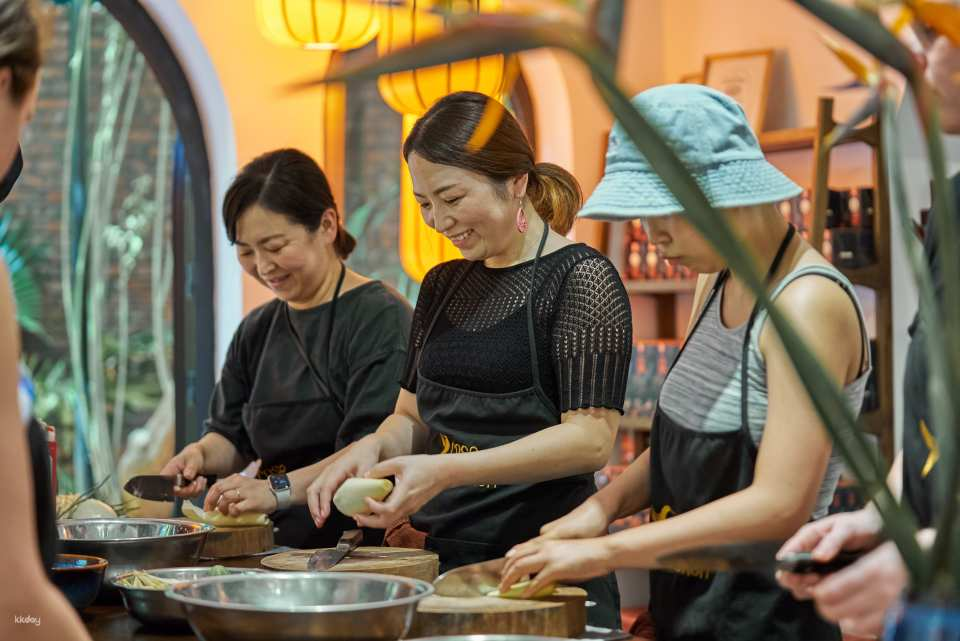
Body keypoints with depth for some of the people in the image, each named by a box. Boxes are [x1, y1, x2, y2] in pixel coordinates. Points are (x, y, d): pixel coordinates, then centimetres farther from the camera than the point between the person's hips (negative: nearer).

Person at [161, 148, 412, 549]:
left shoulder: (380, 317, -7)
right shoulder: (257, 330, 20)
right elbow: (232, 435, 22)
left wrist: (281, 489, -25)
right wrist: (201, 454, 0)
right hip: (275, 544, 7)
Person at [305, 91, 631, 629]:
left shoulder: (580, 277, -9)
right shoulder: (445, 286, 12)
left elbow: (590, 439, -17)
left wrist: (447, 471, -25)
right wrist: (373, 448, -5)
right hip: (443, 558, 7)